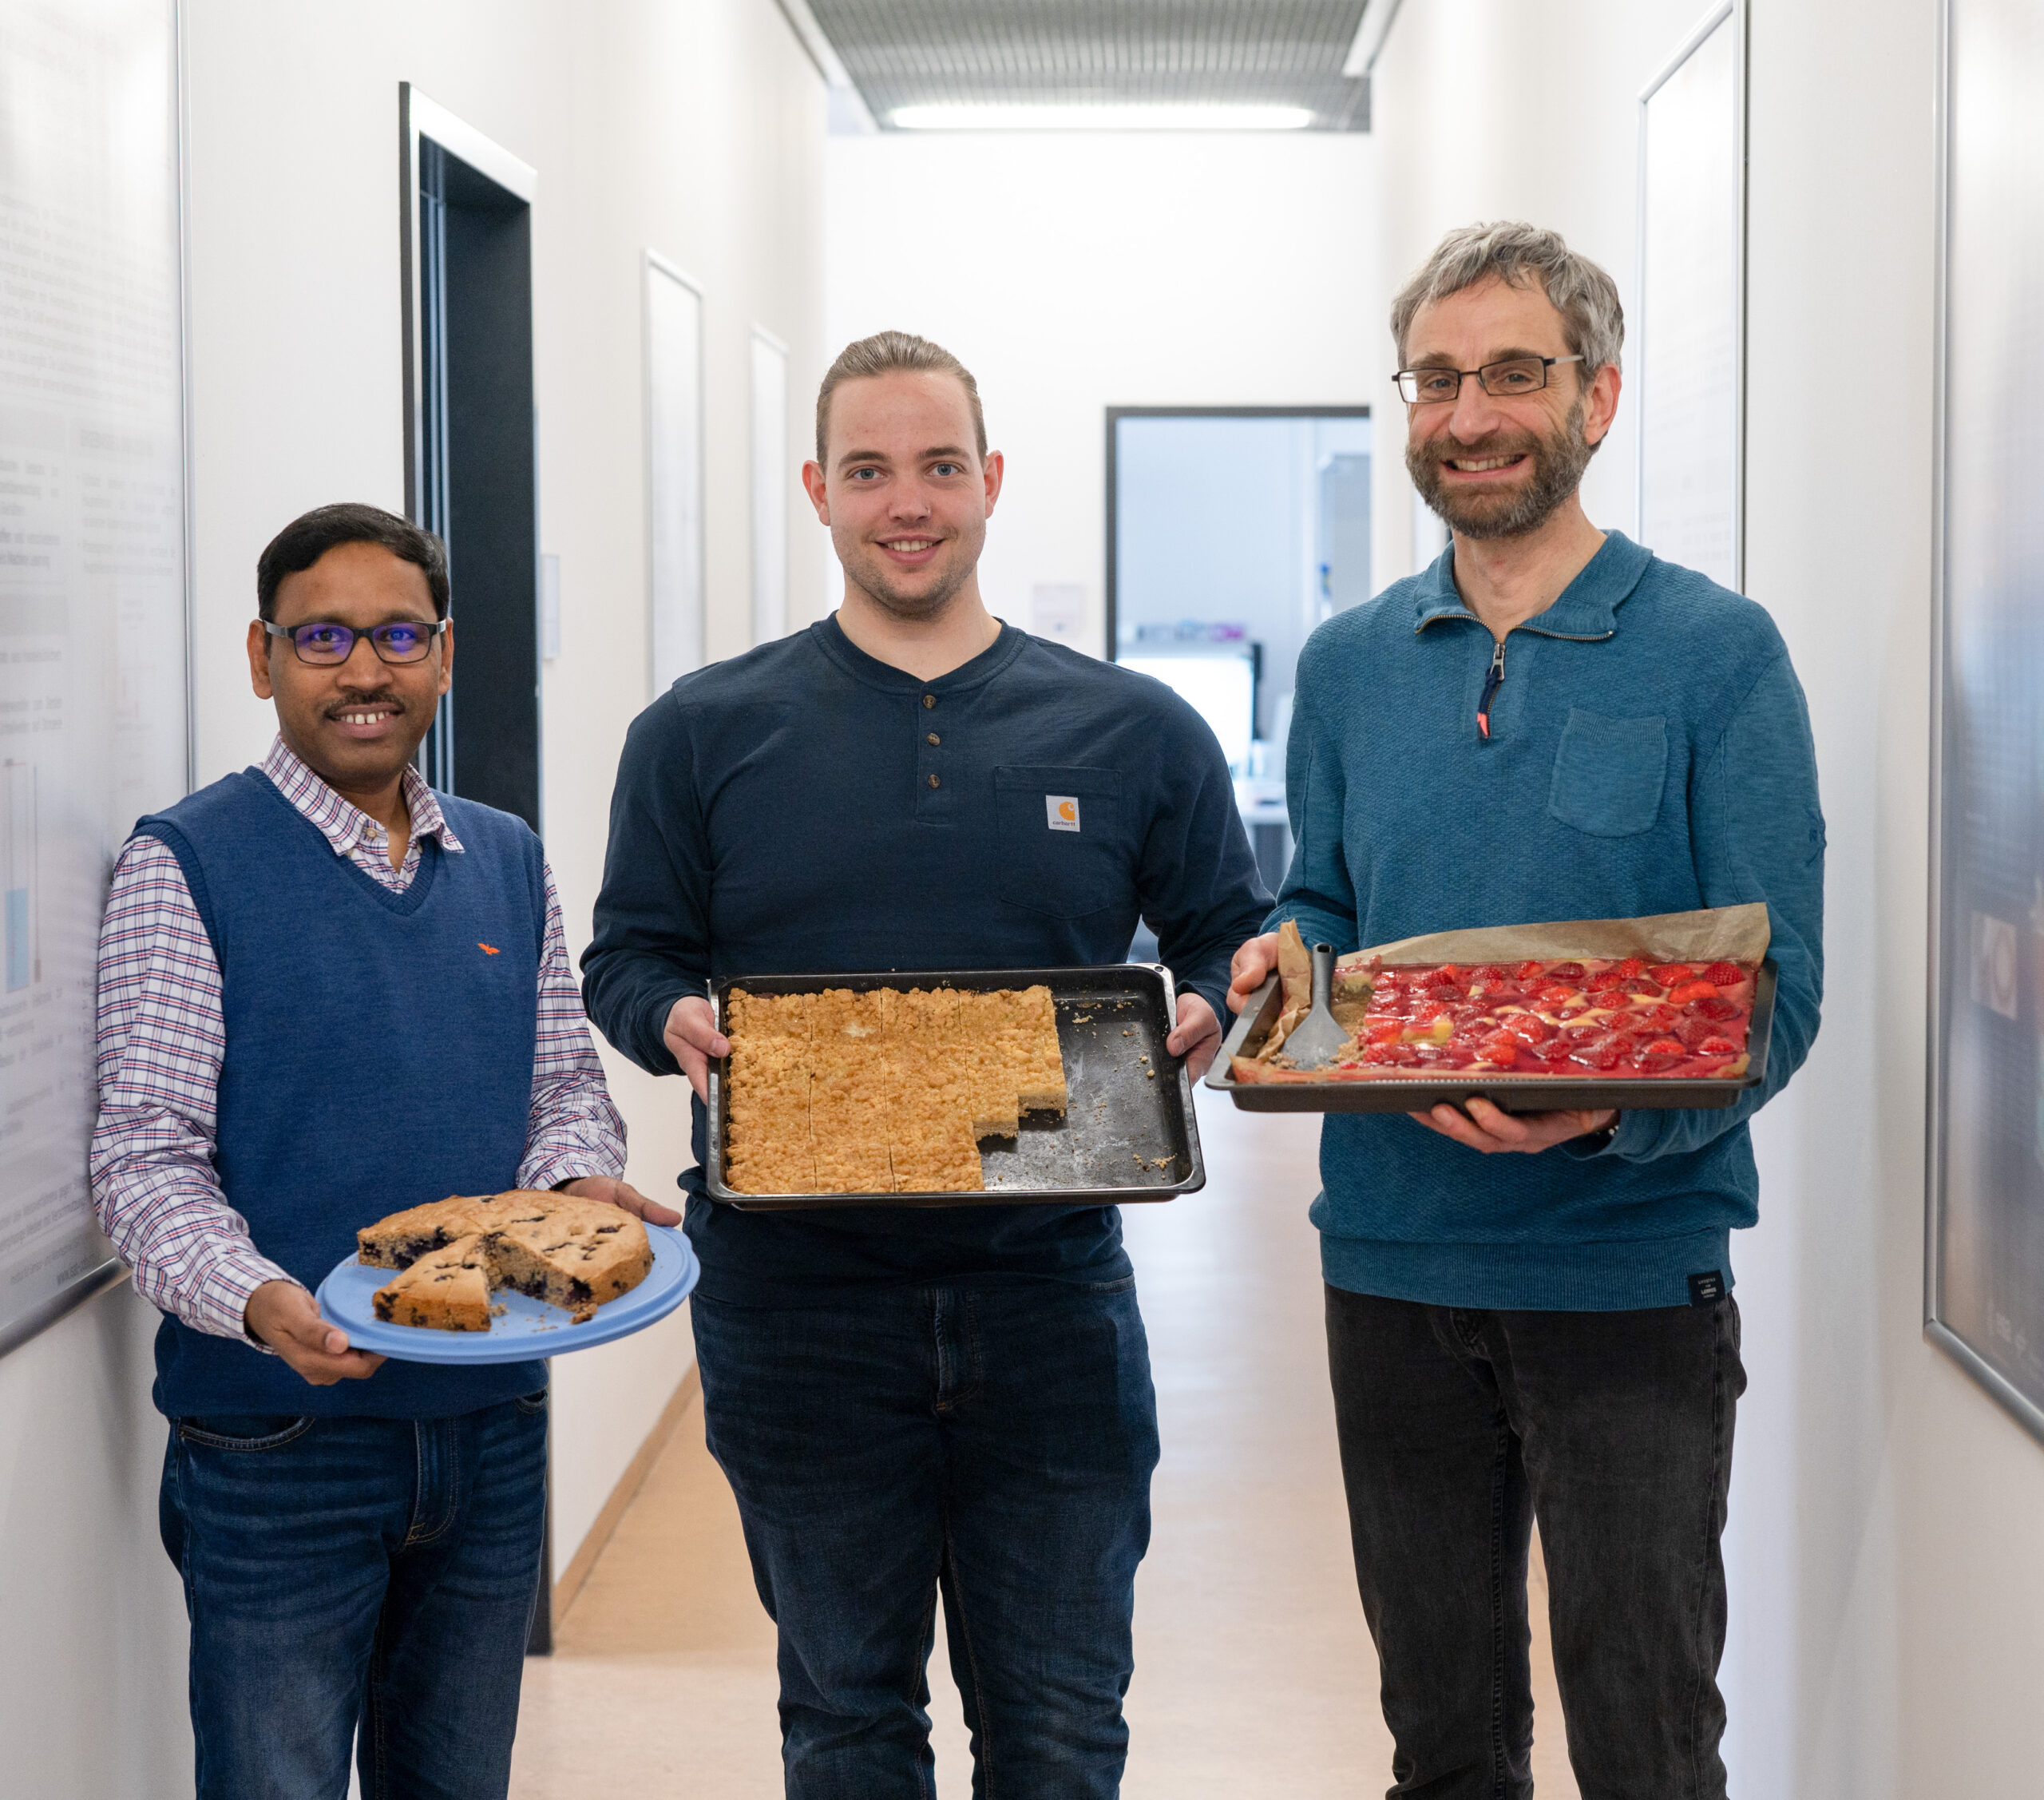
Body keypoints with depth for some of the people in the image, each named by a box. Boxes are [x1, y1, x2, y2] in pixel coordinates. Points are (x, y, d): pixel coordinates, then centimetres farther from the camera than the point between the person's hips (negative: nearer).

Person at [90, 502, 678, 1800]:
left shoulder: (511, 864, 10)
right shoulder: (187, 866, -6)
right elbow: (144, 1156, -10)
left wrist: (584, 1186, -9)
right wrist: (259, 1302, -28)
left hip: (495, 1431, 5)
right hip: (280, 1440, -5)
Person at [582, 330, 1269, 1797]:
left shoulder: (1136, 733, 6)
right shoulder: (703, 735, 4)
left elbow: (1235, 942, 12)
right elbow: (628, 957, 8)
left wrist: (1208, 1015, -9)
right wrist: (675, 1020, -14)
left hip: (1051, 1292, 1)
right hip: (797, 1302, 0)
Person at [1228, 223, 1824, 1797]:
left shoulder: (1712, 652, -7)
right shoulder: (1348, 664, 7)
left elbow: (1773, 989, -10)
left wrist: (1615, 1107, -29)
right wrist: (1283, 962, -6)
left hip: (1627, 1268, -4)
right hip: (1392, 1257, 4)